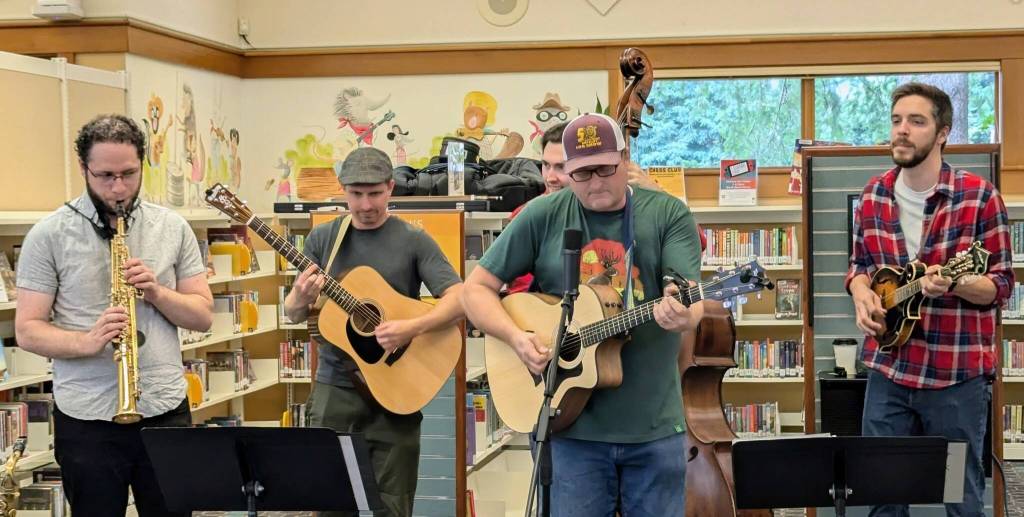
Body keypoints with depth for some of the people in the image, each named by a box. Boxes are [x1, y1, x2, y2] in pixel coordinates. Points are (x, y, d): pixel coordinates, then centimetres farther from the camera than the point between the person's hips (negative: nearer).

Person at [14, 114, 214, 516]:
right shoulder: (48, 235, -3)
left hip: (166, 410, 2)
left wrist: (156, 292, -12)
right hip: (86, 420, -2)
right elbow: (27, 331, -5)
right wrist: (87, 342, -23)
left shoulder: (173, 227, 5)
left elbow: (203, 315, 6)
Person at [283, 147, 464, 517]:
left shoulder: (413, 241, -2)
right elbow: (293, 314, 8)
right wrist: (301, 298, -15)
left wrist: (411, 327, -25)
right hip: (334, 388, 2)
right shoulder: (323, 238, 6)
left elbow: (460, 299, -10)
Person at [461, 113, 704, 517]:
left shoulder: (668, 214, 0)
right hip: (572, 424, 0)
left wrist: (681, 315, -34)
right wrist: (516, 337, -14)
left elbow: (691, 301, -10)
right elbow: (476, 289, 3)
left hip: (655, 426, 1)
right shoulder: (542, 217, 0)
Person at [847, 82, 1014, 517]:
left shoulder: (979, 196, -10)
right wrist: (861, 294, -6)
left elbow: (1001, 284, -7)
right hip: (887, 370, 4)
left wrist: (952, 285, -26)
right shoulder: (873, 195, 4)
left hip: (958, 375, -4)